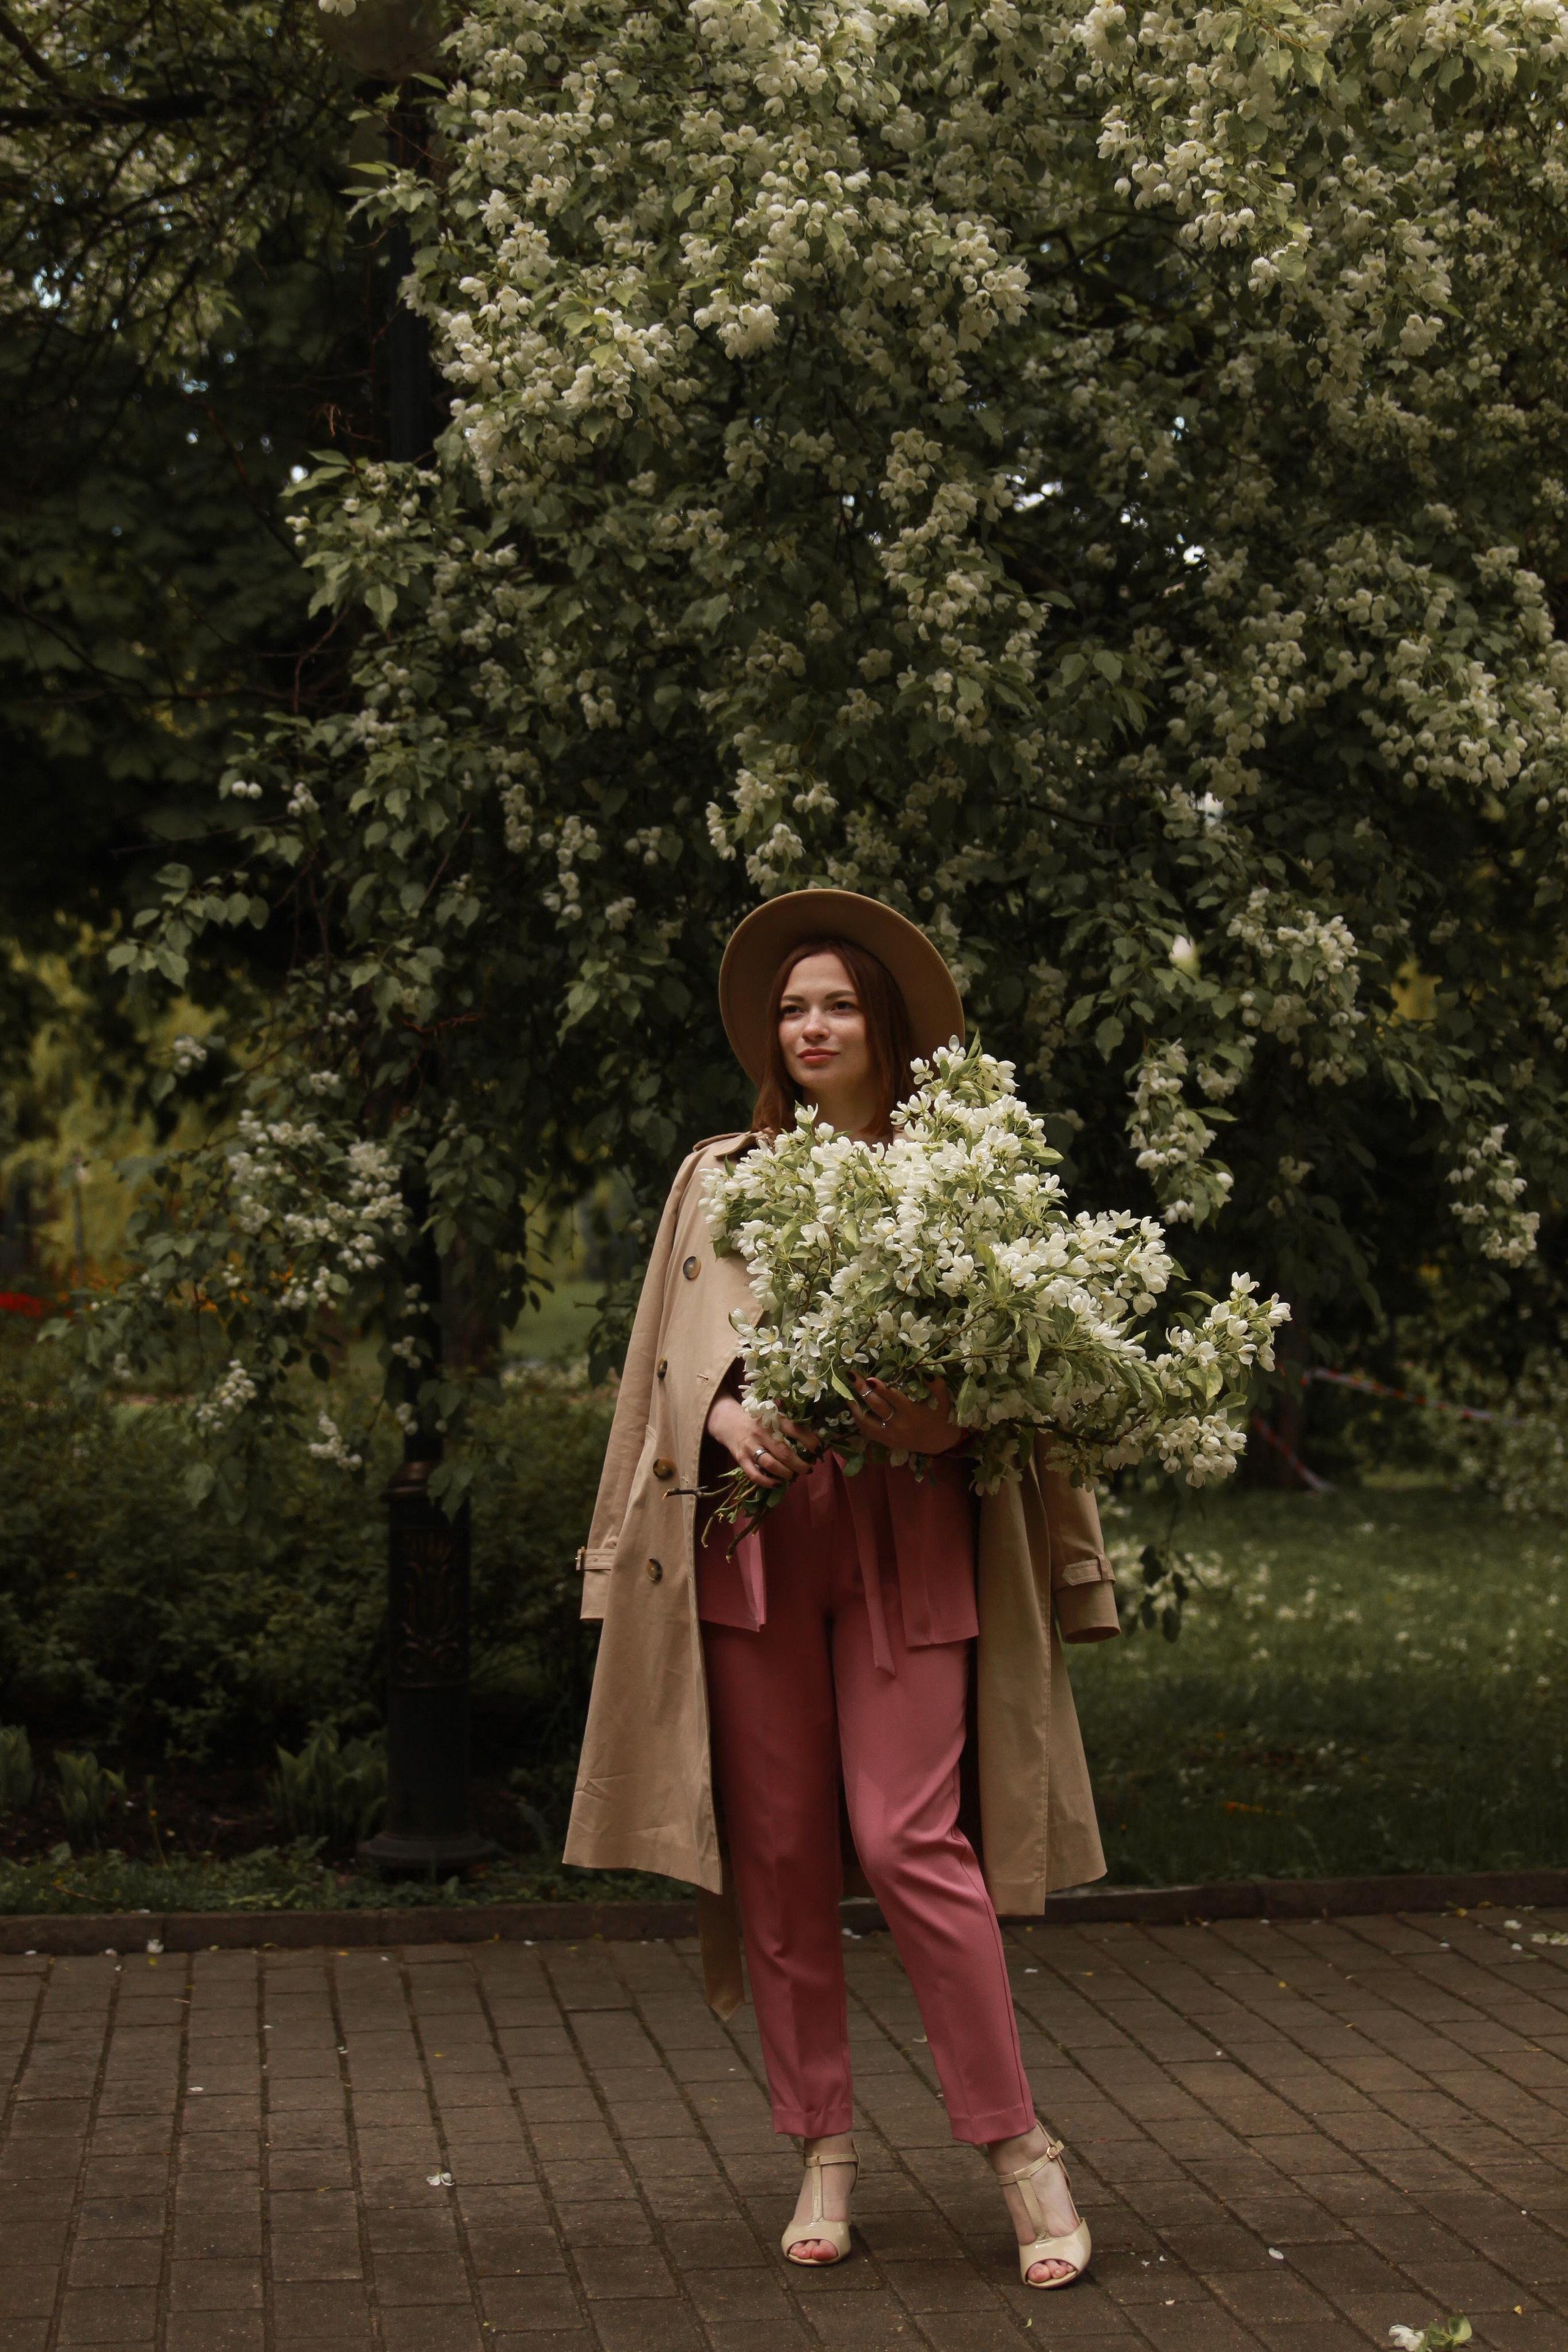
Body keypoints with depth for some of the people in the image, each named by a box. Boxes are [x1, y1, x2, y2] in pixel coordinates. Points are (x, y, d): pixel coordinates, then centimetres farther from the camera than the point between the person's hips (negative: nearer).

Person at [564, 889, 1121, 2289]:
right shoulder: (720, 1176, 14)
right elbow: (678, 1353, 10)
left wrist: (950, 1421, -14)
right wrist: (728, 1415, -11)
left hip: (904, 1537, -2)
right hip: (753, 1537, 3)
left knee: (910, 1839, -11)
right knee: (780, 1855, 3)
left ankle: (1021, 2148, 0)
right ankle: (824, 2149, 16)